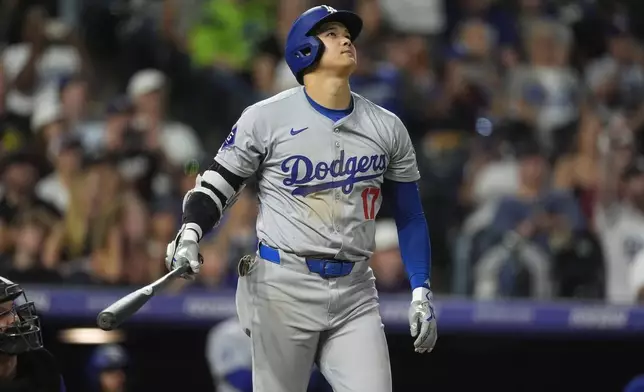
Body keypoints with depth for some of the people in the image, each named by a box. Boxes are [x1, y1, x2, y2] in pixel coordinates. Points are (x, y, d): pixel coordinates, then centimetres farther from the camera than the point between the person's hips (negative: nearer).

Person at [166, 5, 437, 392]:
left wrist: (421, 291, 8)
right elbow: (217, 186, 2)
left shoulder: (387, 127, 8)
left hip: (355, 292, 3)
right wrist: (190, 234, -18)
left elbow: (409, 215, 14)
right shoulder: (266, 117, -2)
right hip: (283, 287, -3)